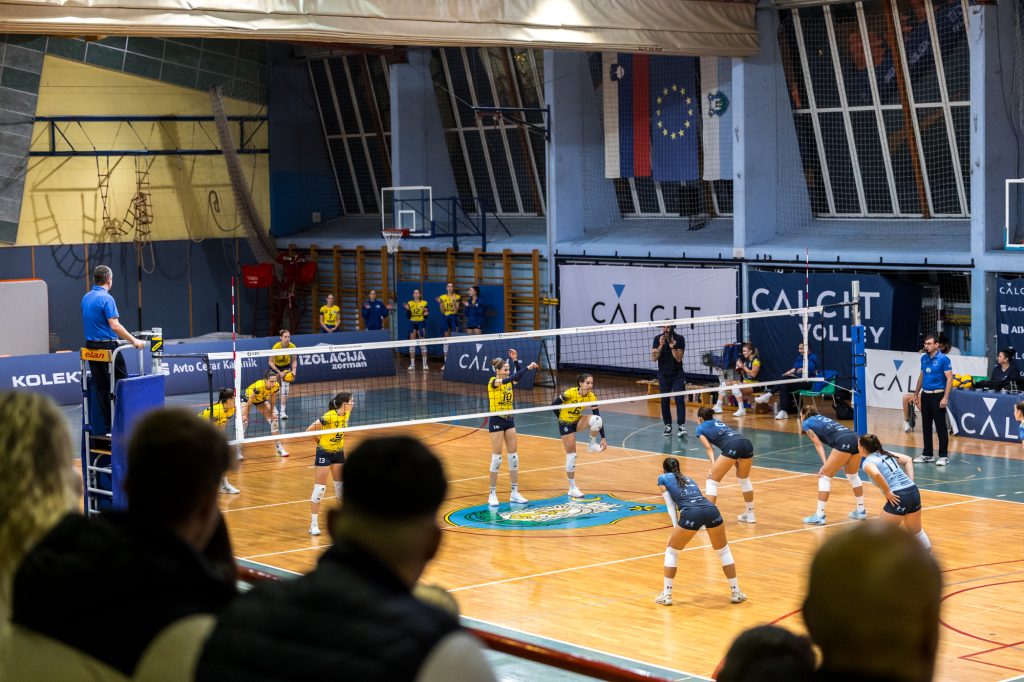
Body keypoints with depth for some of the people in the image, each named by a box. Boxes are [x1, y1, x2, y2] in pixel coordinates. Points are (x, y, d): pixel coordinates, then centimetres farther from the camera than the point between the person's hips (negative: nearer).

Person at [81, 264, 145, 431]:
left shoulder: (86, 298, 11)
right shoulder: (106, 298, -15)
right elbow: (114, 325, -22)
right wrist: (133, 341, -17)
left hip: (91, 347, 8)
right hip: (107, 347, -8)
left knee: (101, 388, 7)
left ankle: (108, 426, 8)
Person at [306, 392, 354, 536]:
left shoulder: (346, 414, -4)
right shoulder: (329, 416, -27)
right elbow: (310, 429, -22)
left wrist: (340, 441, 9)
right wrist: (320, 440, -7)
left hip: (338, 453, 7)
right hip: (324, 453, -7)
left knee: (342, 487, 11)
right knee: (319, 488, -5)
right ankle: (314, 524, 1)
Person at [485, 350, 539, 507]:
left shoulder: (508, 381, 4)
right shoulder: (494, 381, -15)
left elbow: (518, 375, -13)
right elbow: (509, 379, -31)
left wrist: (515, 360, -22)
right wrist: (528, 367, -36)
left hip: (509, 420, 7)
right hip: (496, 421, -7)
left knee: (513, 457, 6)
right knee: (496, 458, -4)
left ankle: (515, 493, 13)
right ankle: (492, 495, 5)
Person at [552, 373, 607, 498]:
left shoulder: (591, 397, -14)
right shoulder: (570, 393, -27)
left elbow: (598, 416, -12)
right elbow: (554, 404, -15)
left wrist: (603, 438, -15)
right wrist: (562, 418, -3)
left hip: (578, 421, 4)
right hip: (566, 424, -4)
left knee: (596, 420, -28)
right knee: (571, 455, -4)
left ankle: (592, 445, -3)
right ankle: (572, 488, 8)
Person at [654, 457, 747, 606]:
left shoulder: (663, 479, 23)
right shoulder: (688, 479, 37)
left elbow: (670, 506, 15)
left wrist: (675, 527, 13)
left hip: (691, 514, -4)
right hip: (711, 510, 4)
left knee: (671, 552, 17)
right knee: (724, 551, 24)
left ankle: (666, 595, 16)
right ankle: (736, 593, 26)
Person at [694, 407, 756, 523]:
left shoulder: (700, 428, 19)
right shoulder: (718, 422, 37)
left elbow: (708, 447, 5)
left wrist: (713, 464, -5)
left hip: (732, 447, -6)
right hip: (747, 443, 6)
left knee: (712, 481, 3)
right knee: (744, 479, 27)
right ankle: (750, 514, 38)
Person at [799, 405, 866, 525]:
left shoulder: (806, 423, 16)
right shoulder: (821, 418, 34)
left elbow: (818, 444, 5)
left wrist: (825, 464, -2)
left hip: (844, 442, -7)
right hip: (855, 439, 7)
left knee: (825, 477, 4)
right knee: (853, 475, 27)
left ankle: (819, 516, 1)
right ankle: (861, 511, 34)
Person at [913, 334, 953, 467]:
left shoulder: (943, 359, -11)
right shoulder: (924, 358, 9)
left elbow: (949, 379, -13)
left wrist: (945, 398, -20)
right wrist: (916, 394, 19)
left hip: (937, 396, -7)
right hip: (925, 395, 7)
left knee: (940, 427, -3)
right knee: (926, 426, 11)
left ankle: (944, 456, 3)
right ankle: (927, 454, 19)